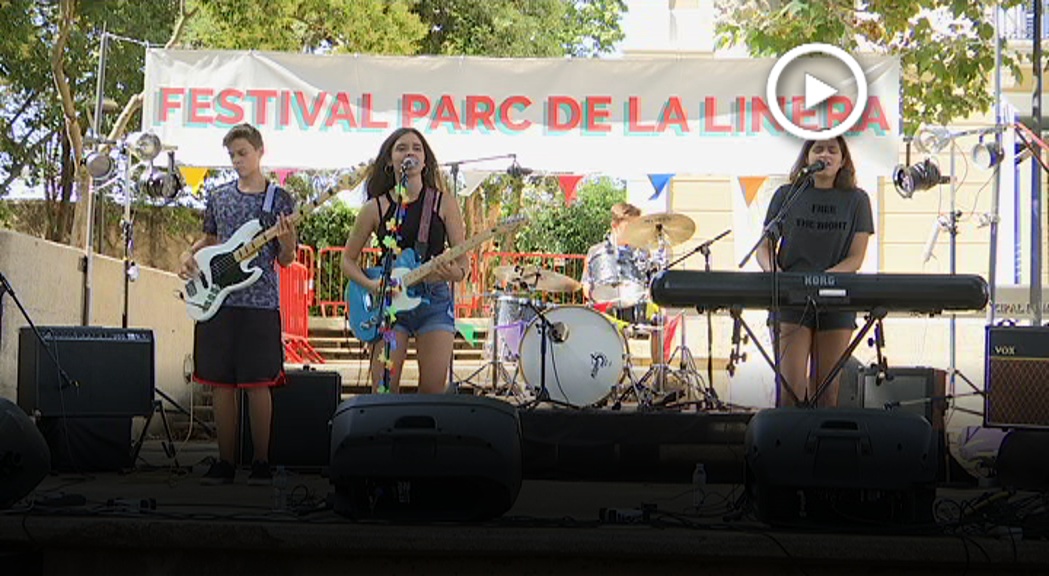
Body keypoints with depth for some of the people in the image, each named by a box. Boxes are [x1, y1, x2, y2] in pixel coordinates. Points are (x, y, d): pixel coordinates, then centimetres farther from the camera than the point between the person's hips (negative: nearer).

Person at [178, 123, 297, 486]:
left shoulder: (279, 199, 3)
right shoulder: (218, 198, 12)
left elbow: (286, 260, 3)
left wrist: (286, 240, -19)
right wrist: (188, 257, 4)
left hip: (260, 303, -3)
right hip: (217, 300, 4)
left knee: (258, 384, -4)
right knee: (220, 383, 4)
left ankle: (261, 462, 7)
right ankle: (225, 462, 11)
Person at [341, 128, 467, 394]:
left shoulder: (444, 203, 3)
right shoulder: (376, 208, 3)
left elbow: (462, 265, 2)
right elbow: (348, 260, 10)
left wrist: (451, 272, -21)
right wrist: (371, 285, -9)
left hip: (434, 301, 0)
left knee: (433, 390, -6)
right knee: (384, 392, -6)